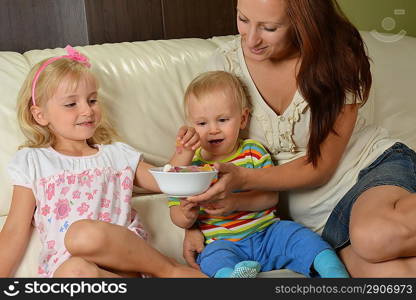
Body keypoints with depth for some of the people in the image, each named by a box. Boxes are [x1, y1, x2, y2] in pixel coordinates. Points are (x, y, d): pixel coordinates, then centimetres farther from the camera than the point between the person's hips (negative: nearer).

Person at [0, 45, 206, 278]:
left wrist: (185, 151, 6)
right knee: (75, 270, -38)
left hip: (122, 263, 1)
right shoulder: (32, 162, 14)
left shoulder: (117, 154, 21)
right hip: (62, 266, 0)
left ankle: (169, 270, -19)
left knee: (85, 233, -35)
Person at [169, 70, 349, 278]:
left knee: (302, 238, -20)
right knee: (214, 259, -34)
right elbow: (176, 216, 5)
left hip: (267, 232, 3)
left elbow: (271, 197, -5)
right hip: (222, 242, -2)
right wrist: (187, 216, -21)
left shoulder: (254, 152, 5)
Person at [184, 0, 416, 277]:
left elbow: (320, 166, -12)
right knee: (386, 272, -30)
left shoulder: (338, 59, -13)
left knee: (378, 236, -39)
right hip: (318, 212, 2)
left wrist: (243, 179, -26)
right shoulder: (226, 65, -6)